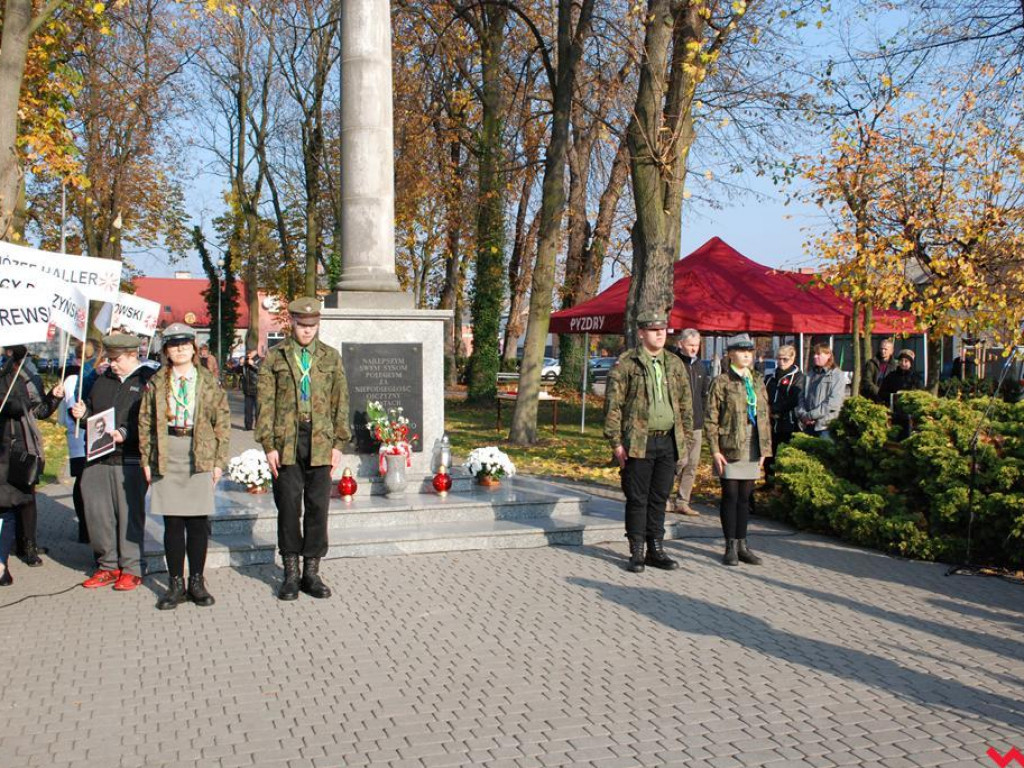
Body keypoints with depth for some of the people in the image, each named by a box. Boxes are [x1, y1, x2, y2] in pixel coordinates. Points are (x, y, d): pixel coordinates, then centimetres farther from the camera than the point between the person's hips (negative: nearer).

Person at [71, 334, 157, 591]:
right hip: (98, 459, 6)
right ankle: (107, 565, 21)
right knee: (97, 511, 8)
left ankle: (131, 568, 10)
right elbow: (92, 412, 26)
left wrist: (125, 434, -22)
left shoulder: (149, 380, -4)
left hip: (130, 460, -6)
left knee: (129, 513, -1)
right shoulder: (103, 379, 18)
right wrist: (82, 413, 4)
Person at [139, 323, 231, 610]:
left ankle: (197, 582, 15)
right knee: (173, 523, 3)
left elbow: (222, 422, 4)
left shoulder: (209, 383, 5)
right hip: (166, 459, 1)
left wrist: (219, 460, -1)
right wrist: (147, 459, 1)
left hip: (200, 458, 0)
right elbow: (145, 422, 8)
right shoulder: (156, 384, 8)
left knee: (198, 522, 2)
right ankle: (176, 584, 13)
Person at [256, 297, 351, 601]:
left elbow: (340, 402, 9)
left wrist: (339, 443, 2)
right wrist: (268, 445, -5)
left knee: (318, 507, 3)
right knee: (288, 507, 2)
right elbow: (265, 403, 2)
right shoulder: (274, 357, 5)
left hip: (320, 441, 1)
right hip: (286, 442, -1)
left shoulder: (331, 357, 10)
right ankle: (291, 573, 13)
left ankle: (312, 572, 12)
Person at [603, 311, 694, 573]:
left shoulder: (675, 364, 12)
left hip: (669, 441, 4)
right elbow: (613, 404, -6)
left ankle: (656, 550, 21)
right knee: (637, 499, 3)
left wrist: (685, 438, 11)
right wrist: (616, 442, -10)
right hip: (638, 443, -4)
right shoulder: (626, 363, -4)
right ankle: (637, 553, 12)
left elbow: (686, 404, 17)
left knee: (659, 499, 11)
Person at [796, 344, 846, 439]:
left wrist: (810, 415, -14)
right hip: (808, 424, 6)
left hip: (826, 425, -6)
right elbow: (802, 397, 13)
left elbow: (833, 402, -13)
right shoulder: (810, 375, 18)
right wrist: (803, 414, -6)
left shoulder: (837, 376, -2)